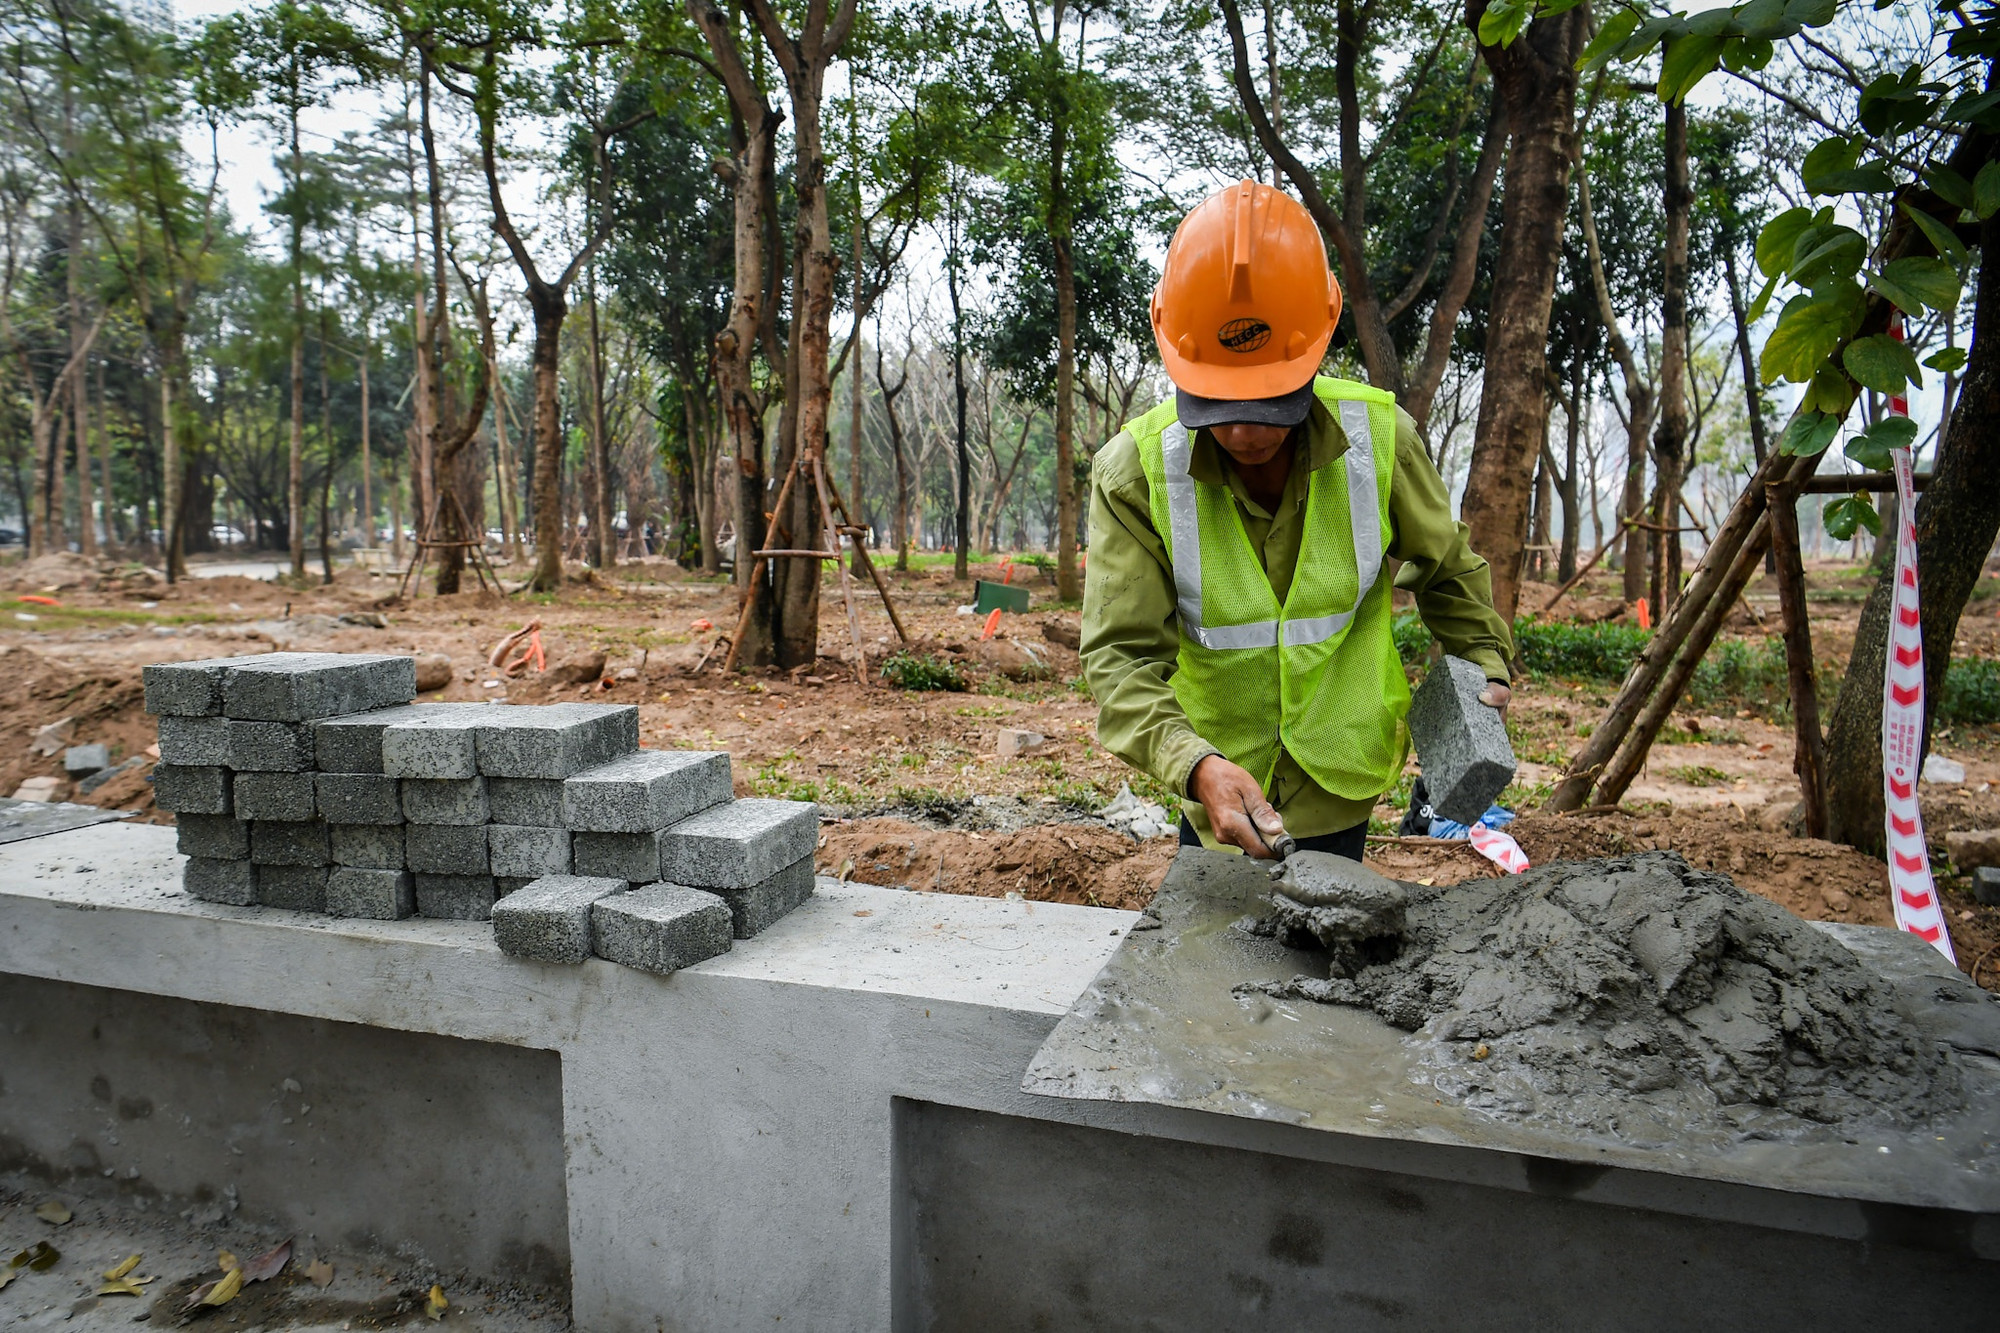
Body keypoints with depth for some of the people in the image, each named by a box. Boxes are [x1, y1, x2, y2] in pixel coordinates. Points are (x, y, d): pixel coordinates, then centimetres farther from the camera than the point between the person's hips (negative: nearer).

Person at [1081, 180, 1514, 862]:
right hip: (1218, 783, 0)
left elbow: (1445, 568, 8)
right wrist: (1196, 765, -39)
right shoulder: (1135, 472, -20)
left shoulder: (1379, 437, -13)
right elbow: (1122, 655, -24)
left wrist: (1485, 666, 3)